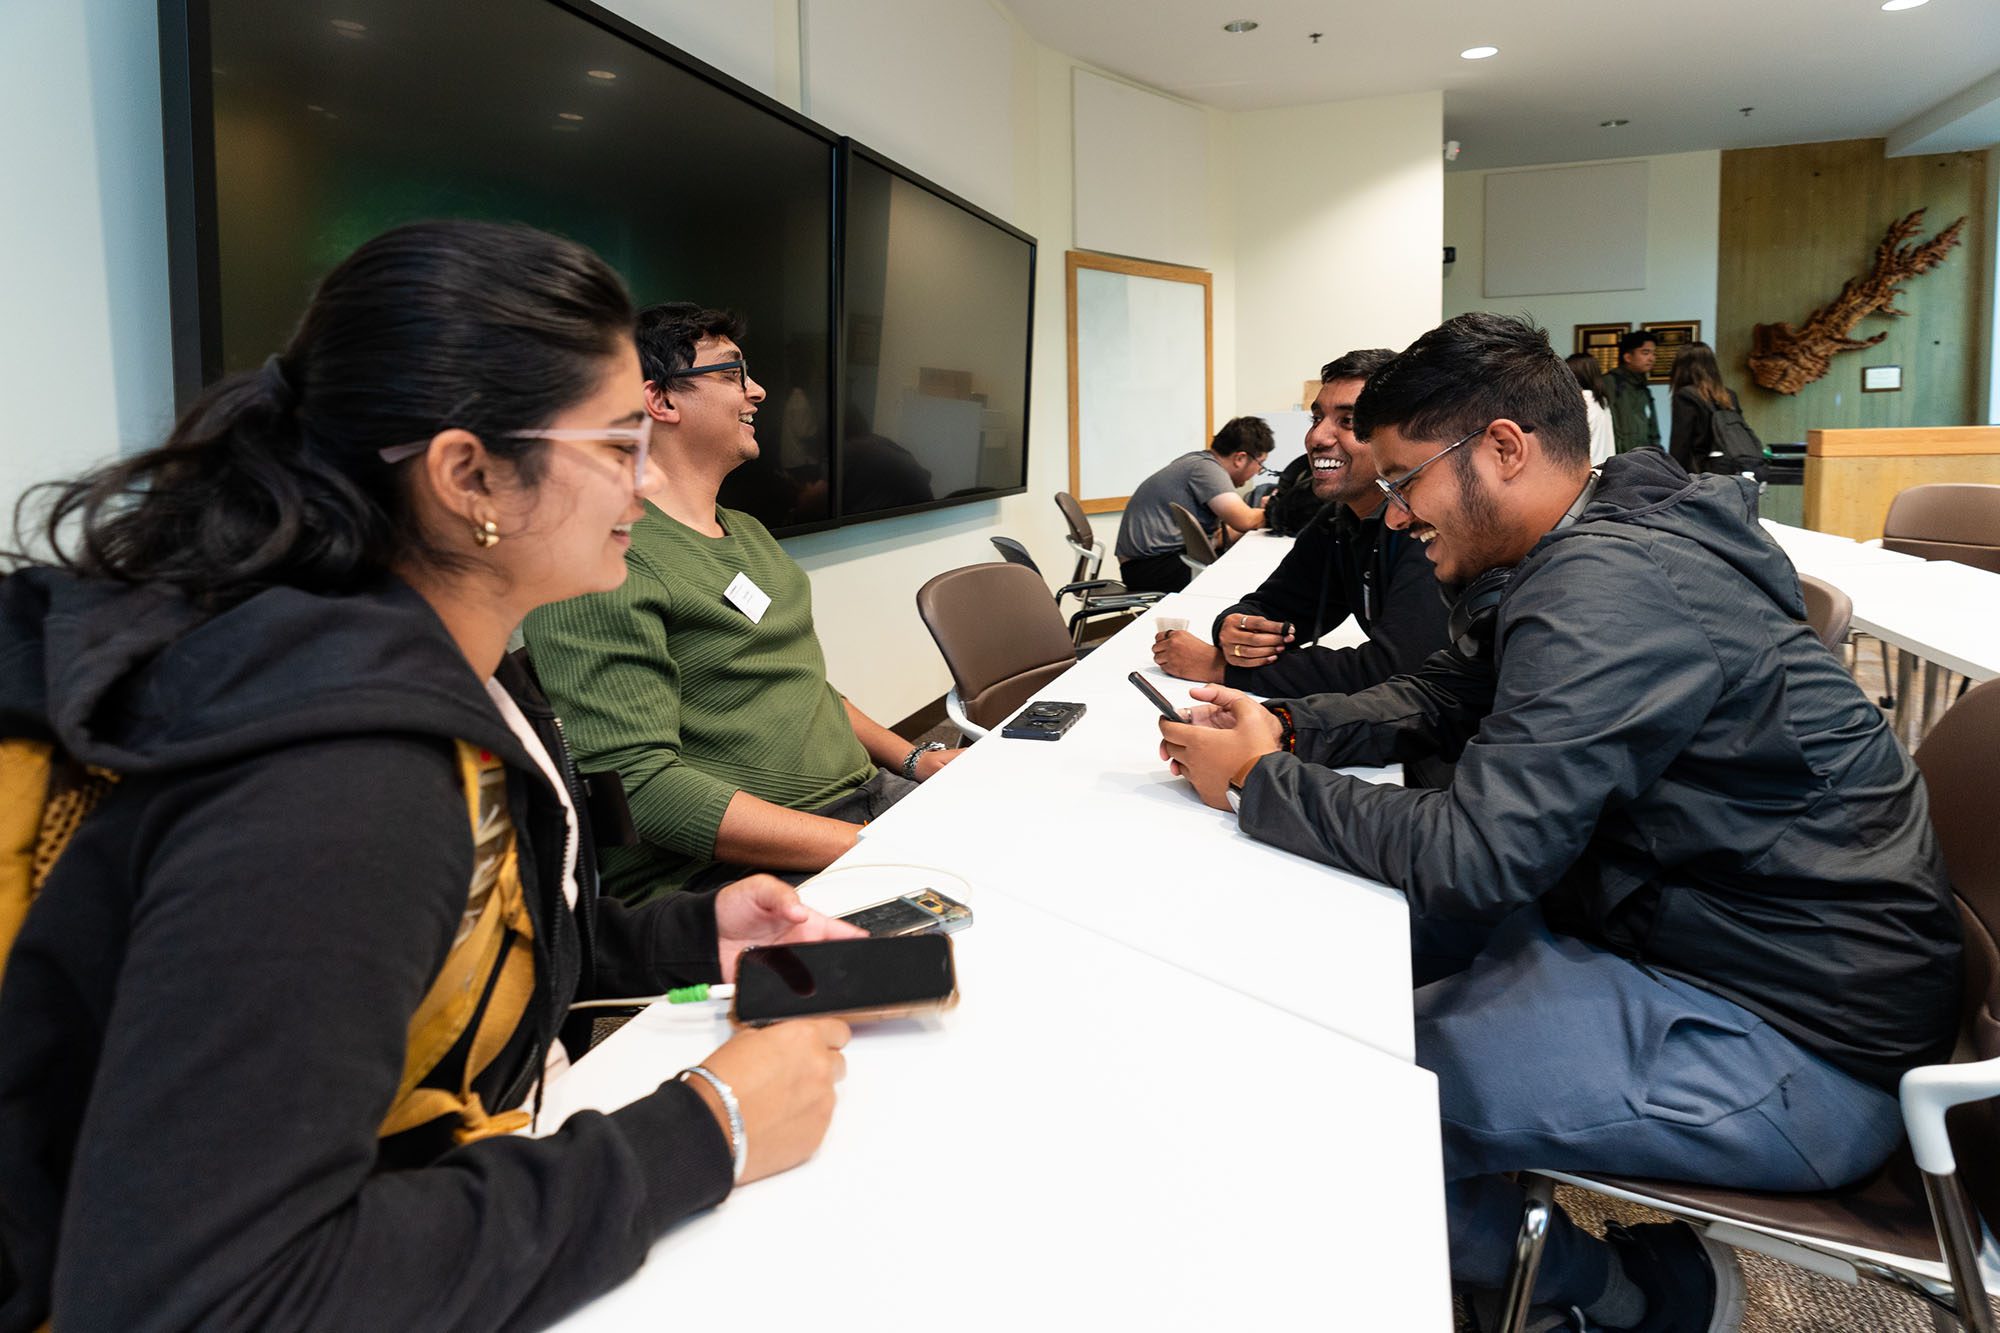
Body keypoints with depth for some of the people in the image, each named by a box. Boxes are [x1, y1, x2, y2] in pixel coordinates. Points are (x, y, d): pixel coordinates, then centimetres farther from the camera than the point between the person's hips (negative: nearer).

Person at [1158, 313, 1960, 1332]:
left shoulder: (1611, 588, -26)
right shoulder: (1574, 554, 6)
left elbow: (1475, 854, -29)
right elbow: (1437, 693, 16)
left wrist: (1259, 781, -16)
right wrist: (1287, 727, -1)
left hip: (1799, 1045, -10)